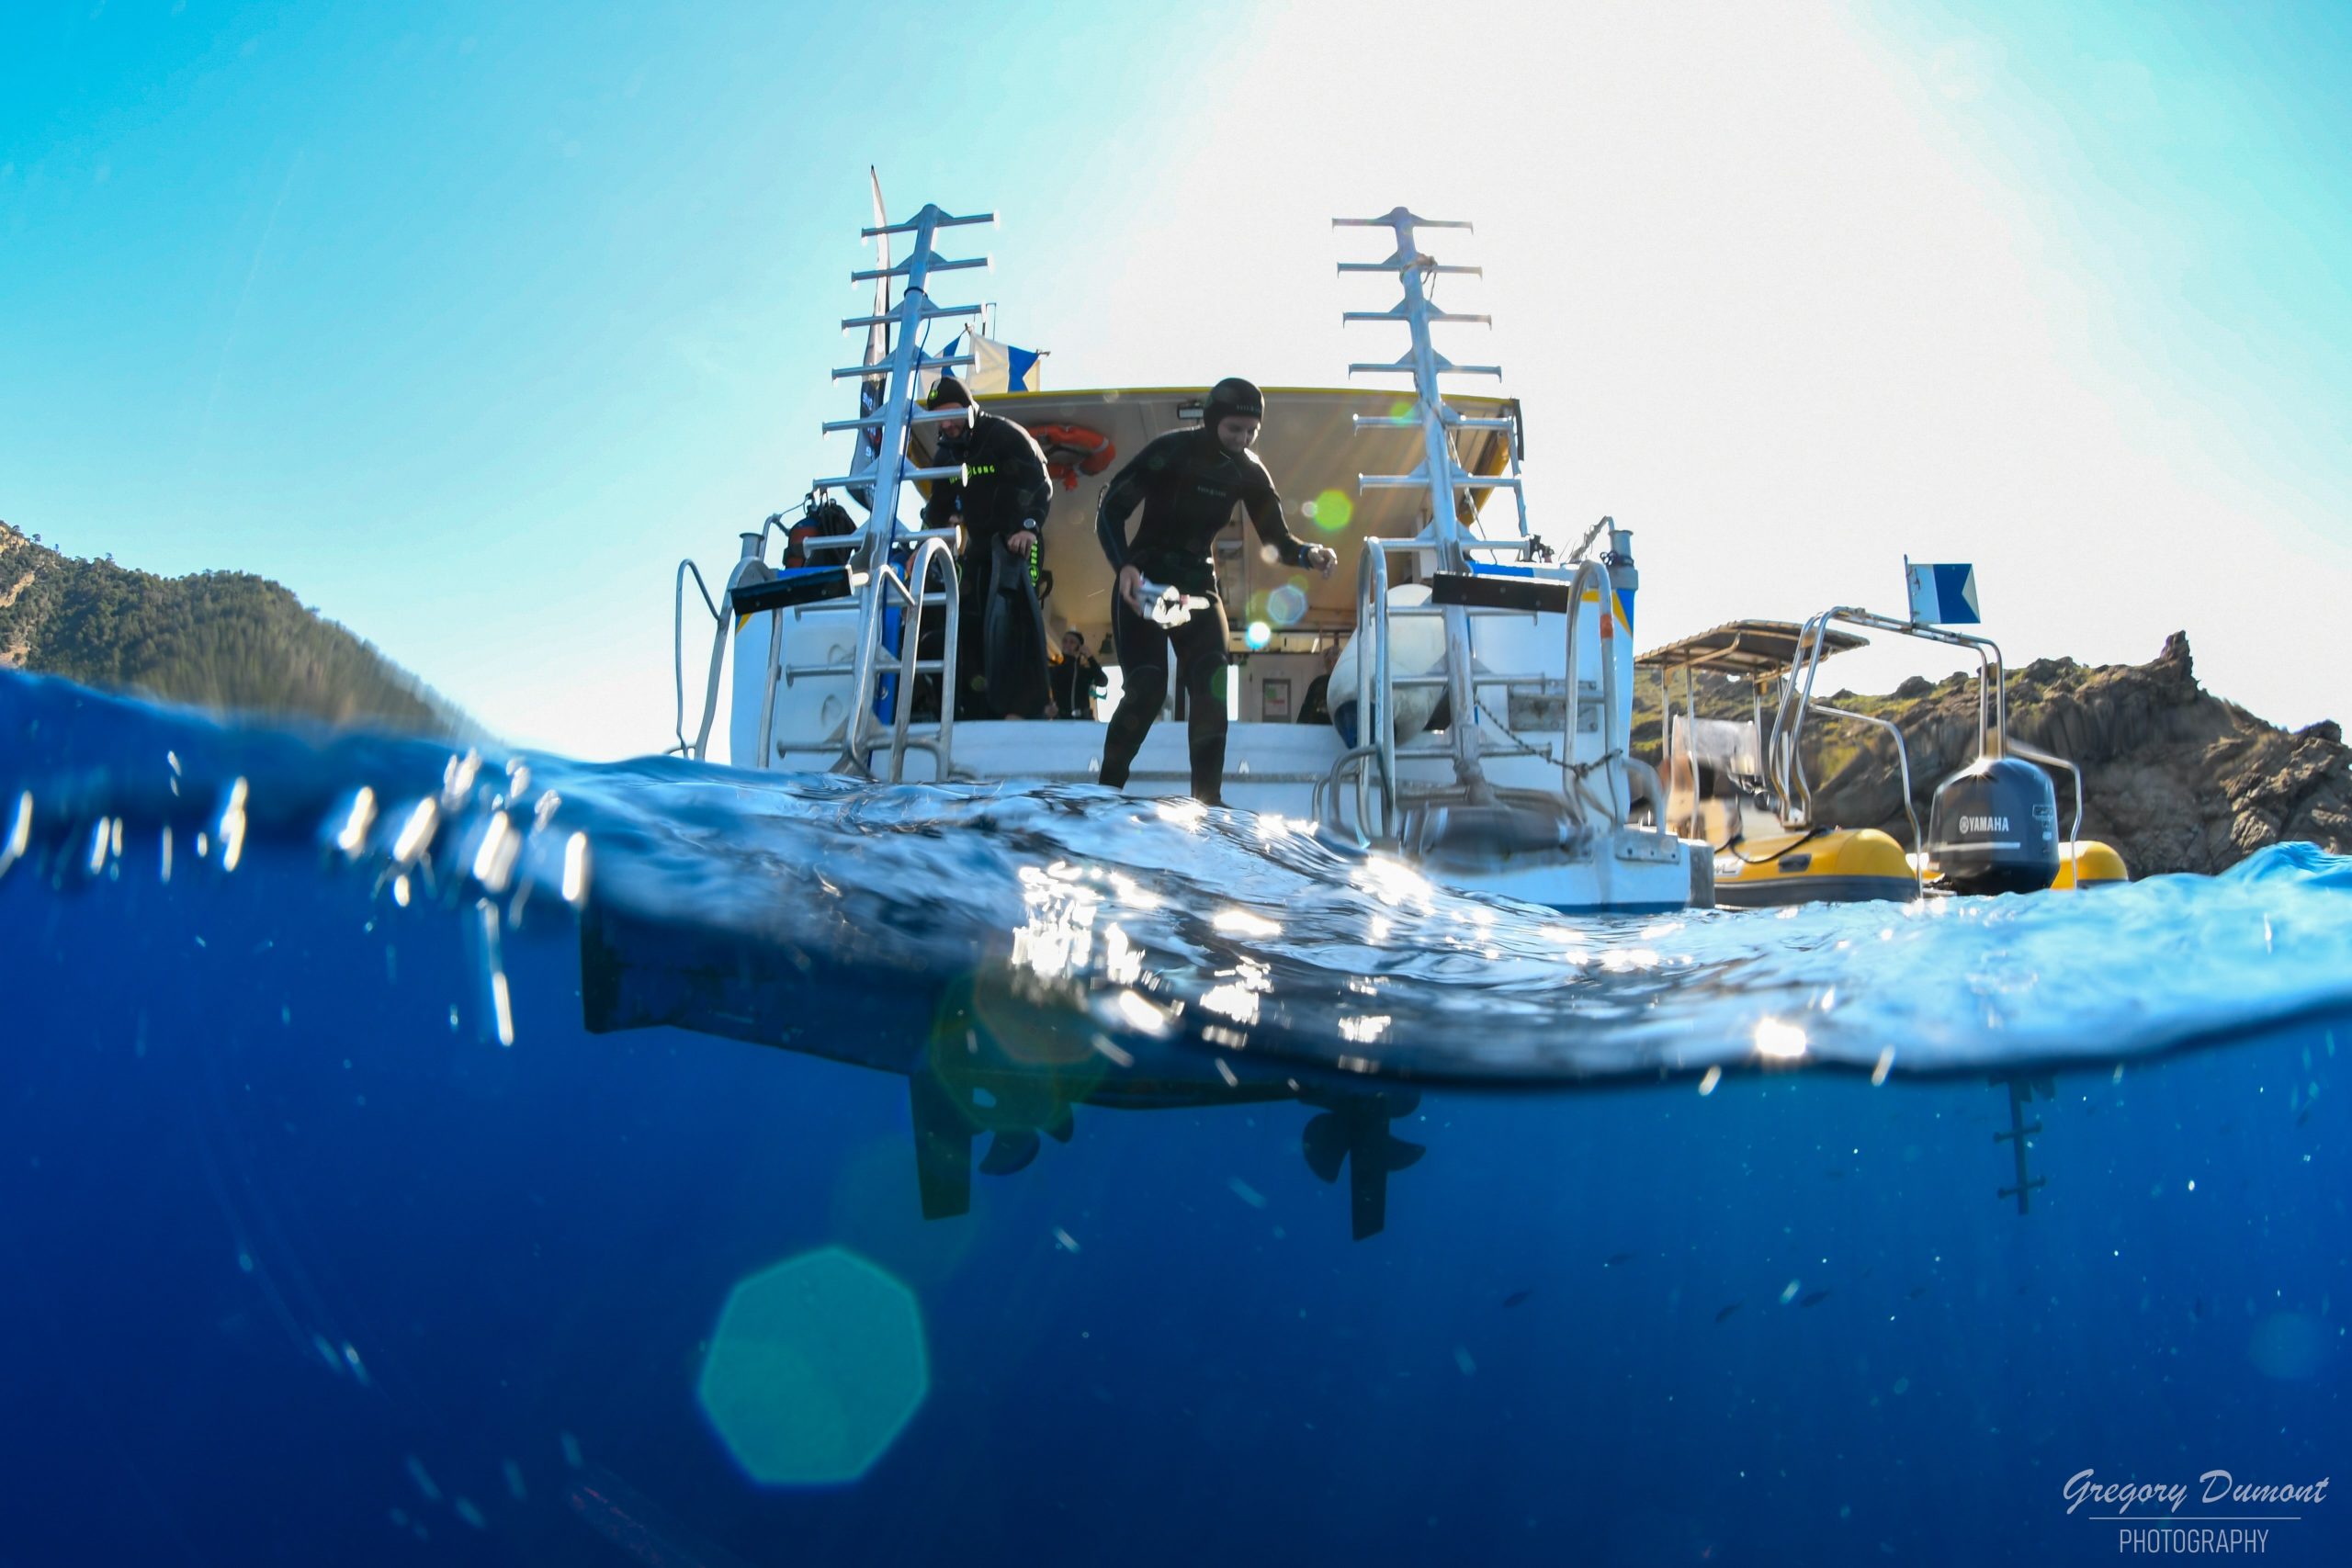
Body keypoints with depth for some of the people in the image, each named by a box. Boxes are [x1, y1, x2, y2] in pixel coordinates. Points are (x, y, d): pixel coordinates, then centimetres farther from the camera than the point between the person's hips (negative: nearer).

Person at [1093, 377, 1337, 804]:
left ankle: (1207, 797, -4)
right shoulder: (1171, 450, -16)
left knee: (1211, 684, -11)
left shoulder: (1249, 471, 0)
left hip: (1197, 582, 5)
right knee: (1147, 687, -16)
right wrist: (1124, 566, -34)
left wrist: (1308, 553, -23)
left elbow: (1275, 538, 0)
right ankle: (1106, 789, 0)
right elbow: (1111, 508, -18)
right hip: (1143, 581, -4)